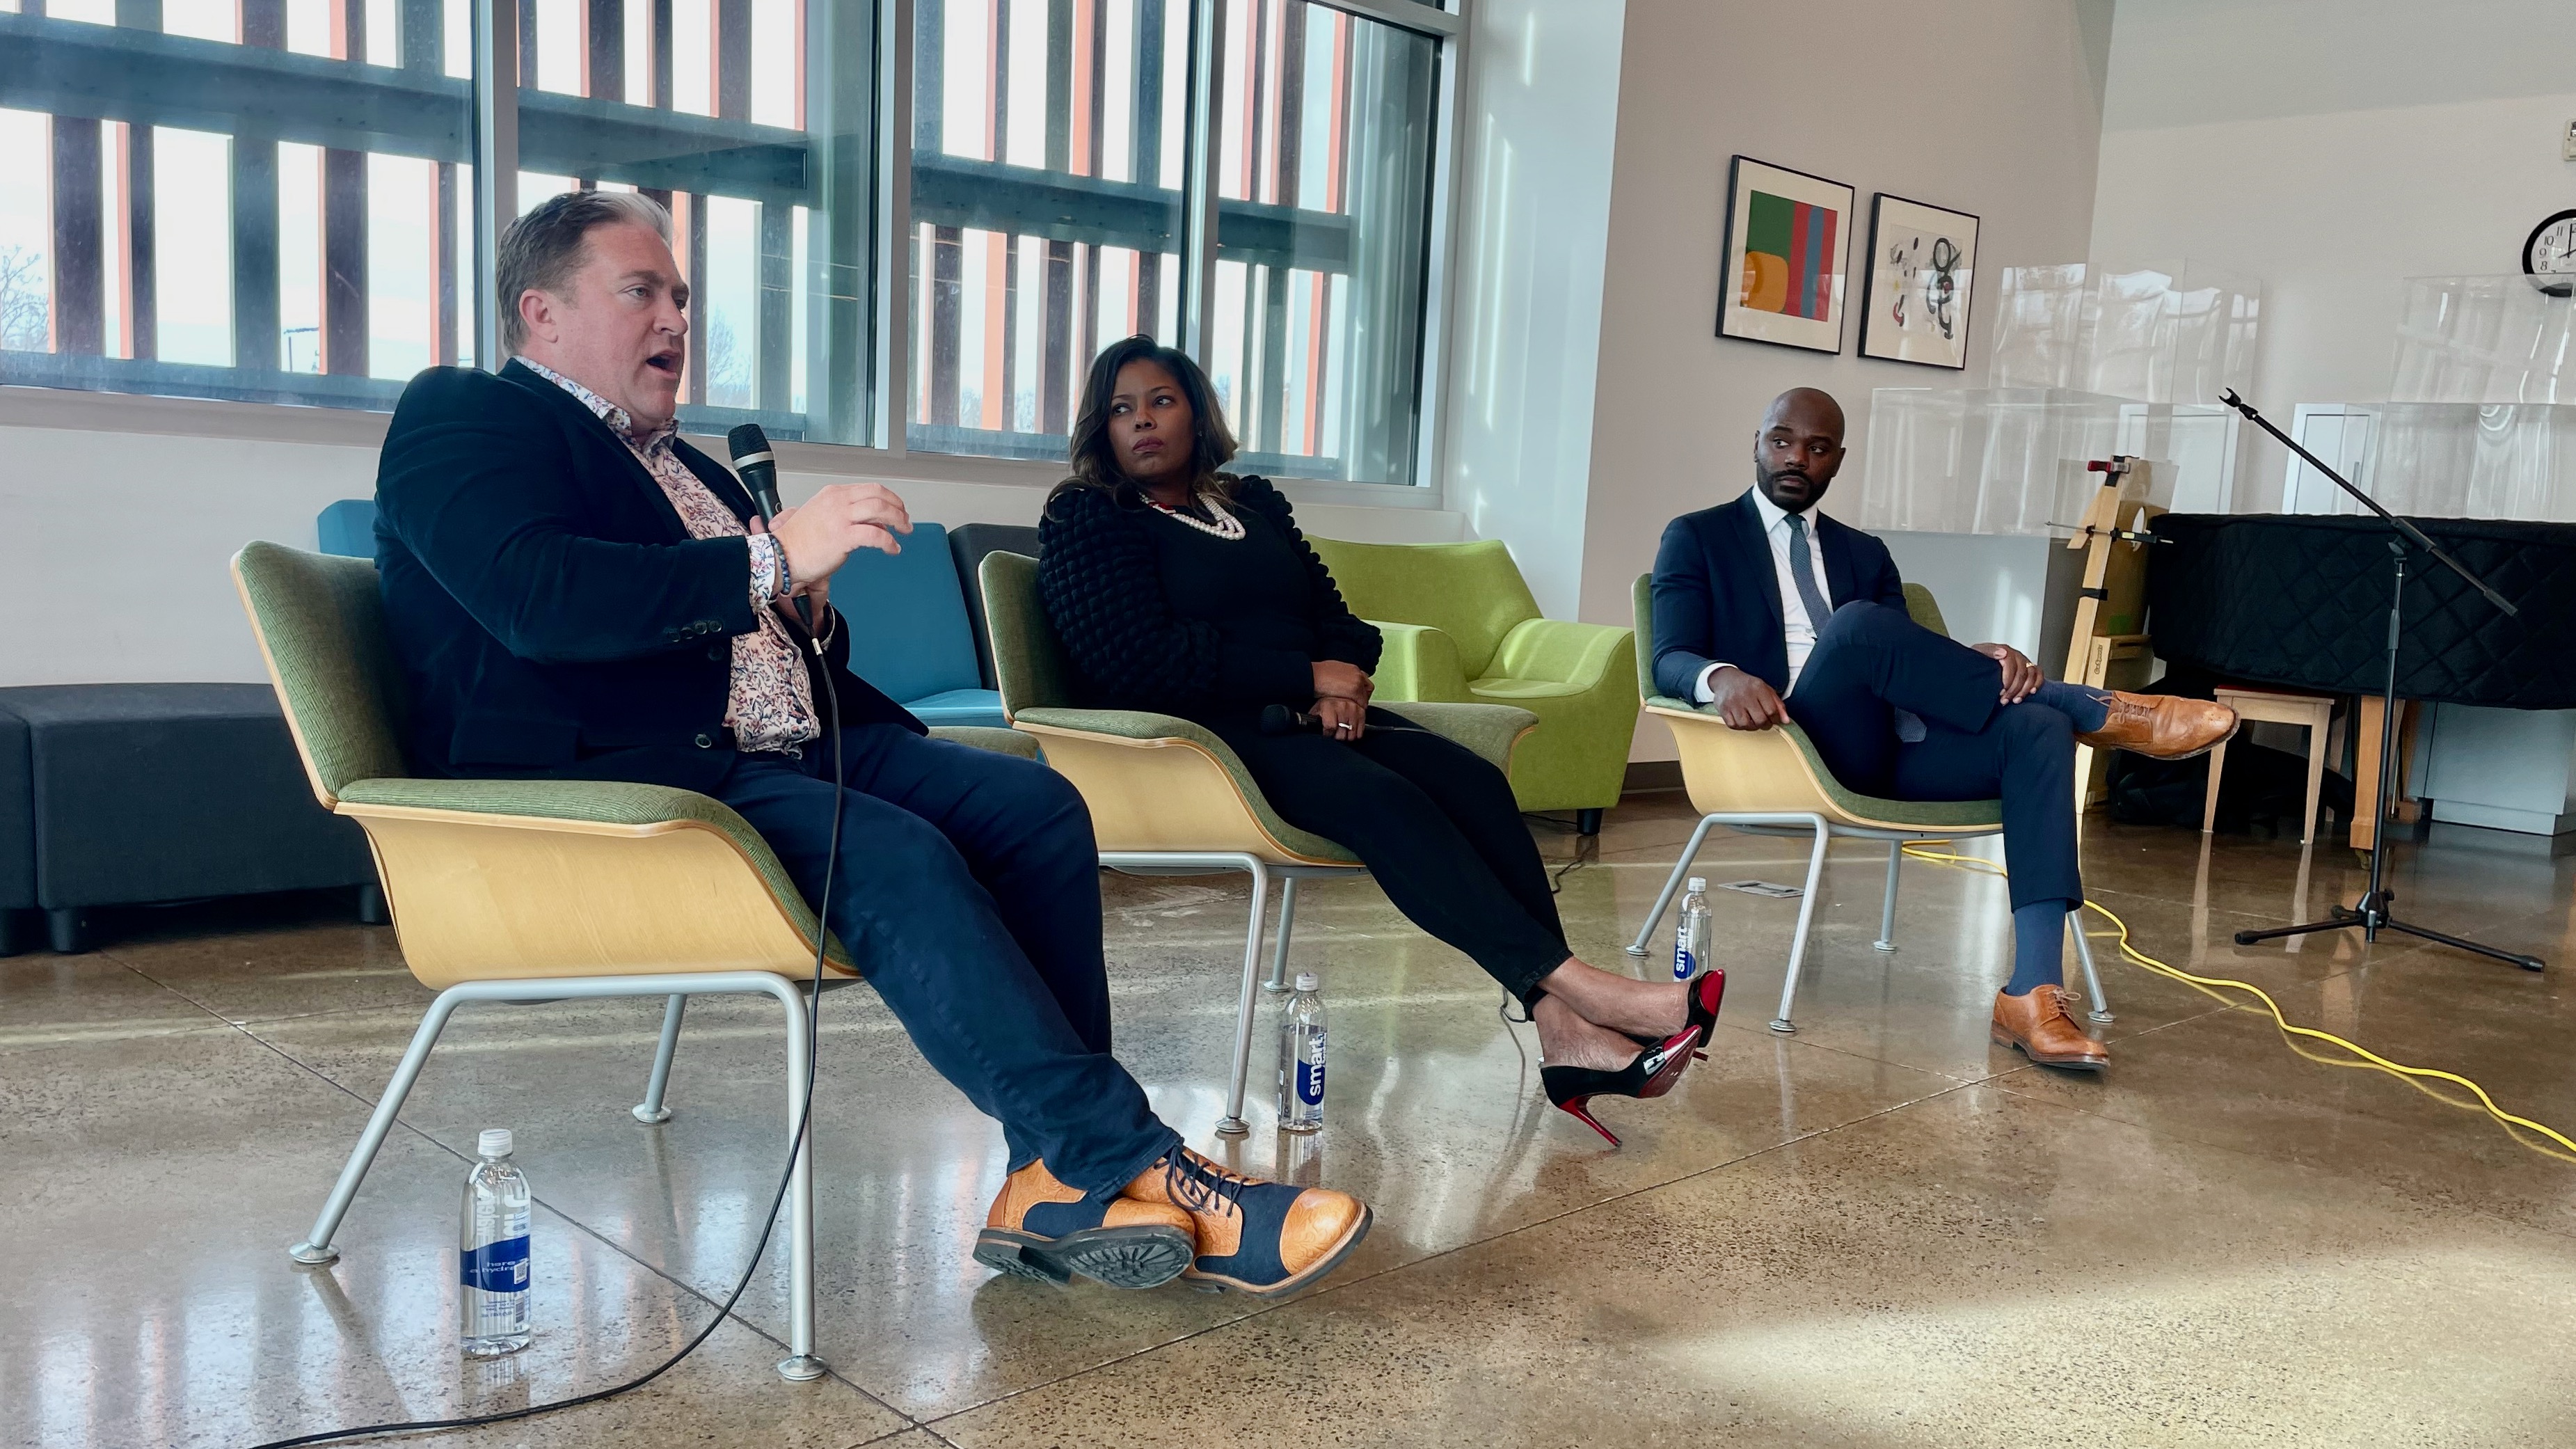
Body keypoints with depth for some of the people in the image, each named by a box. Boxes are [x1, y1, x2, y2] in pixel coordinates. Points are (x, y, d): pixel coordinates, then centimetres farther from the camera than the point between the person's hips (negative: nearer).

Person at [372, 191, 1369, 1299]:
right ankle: (1131, 1164, -25)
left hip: (776, 750, 8)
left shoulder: (678, 463, 29)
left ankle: (1065, 1182, -16)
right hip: (611, 778, -8)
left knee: (1033, 806, -13)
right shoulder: (461, 415, 3)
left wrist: (811, 610, 4)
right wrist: (774, 558, -22)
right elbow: (538, 599, -17)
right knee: (896, 855, -31)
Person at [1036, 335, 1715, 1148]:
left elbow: (1340, 621, 18)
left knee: (1472, 779, -22)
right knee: (1386, 800, -32)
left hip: (1303, 715, 6)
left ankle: (1563, 1029, -34)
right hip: (1203, 733, -6)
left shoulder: (1254, 503, 22)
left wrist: (1342, 680, -8)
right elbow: (1144, 657, -10)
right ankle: (1573, 982, -38)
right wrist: (1311, 676, -10)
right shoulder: (1085, 519, 5)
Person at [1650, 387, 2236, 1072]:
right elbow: (1671, 661, -4)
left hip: (1890, 748, 5)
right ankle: (2105, 714, -21)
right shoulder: (1696, 538, 12)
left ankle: (2032, 995, -33)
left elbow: (1911, 665, 12)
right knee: (1858, 622, -34)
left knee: (2036, 725, -23)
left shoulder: (1864, 554, 26)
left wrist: (1979, 661, -12)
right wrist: (1722, 677, -29)